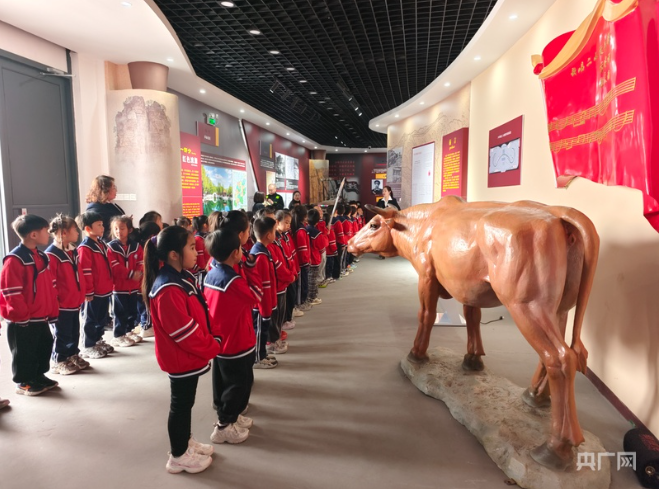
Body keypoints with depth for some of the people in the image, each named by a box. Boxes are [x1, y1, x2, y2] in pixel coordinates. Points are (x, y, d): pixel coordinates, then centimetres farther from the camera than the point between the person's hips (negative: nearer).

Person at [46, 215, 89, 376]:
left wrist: (81, 296, 16)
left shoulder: (73, 251, 9)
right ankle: (59, 362, 19)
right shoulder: (51, 255, -18)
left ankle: (73, 356, 30)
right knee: (62, 335, 5)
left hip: (75, 302, 8)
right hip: (61, 305, -8)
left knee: (74, 332, 17)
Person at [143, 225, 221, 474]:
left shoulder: (182, 277, 3)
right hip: (181, 358, -9)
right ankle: (178, 455, 27)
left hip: (190, 355, 9)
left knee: (185, 402, 23)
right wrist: (213, 348, -14)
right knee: (180, 405, 8)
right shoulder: (168, 290, -28)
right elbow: (184, 332, -26)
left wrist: (209, 343, 5)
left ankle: (186, 441, 41)